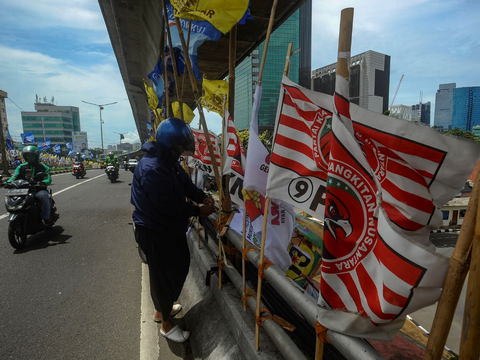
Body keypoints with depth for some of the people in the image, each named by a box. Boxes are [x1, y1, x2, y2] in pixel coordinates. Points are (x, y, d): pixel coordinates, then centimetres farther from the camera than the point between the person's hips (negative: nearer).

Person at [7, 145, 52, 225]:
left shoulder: (43, 167, 5)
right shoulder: (21, 167, 16)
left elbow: (48, 179, -6)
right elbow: (15, 176, 7)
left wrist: (43, 182, -30)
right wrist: (8, 182, -15)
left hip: (38, 190, -4)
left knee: (44, 195, -36)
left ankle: (46, 218, -29)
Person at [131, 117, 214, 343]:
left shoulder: (169, 160, 3)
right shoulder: (152, 169, -30)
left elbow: (185, 183, 8)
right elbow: (169, 206, -30)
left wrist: (202, 197, -10)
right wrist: (197, 212, -17)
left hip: (170, 227, 10)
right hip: (154, 233, -10)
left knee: (178, 267, 22)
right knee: (165, 276, 7)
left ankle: (162, 308, 46)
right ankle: (167, 324, 31)